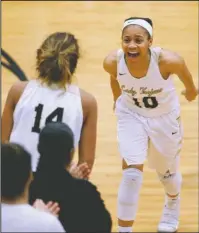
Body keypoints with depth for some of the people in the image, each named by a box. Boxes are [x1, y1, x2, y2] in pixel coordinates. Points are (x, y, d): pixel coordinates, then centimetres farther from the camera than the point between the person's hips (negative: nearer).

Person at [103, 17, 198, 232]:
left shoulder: (167, 60, -36)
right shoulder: (112, 62, -28)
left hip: (165, 118, 0)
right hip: (131, 116, 0)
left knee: (166, 172, 21)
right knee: (131, 173, -15)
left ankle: (172, 205, 56)